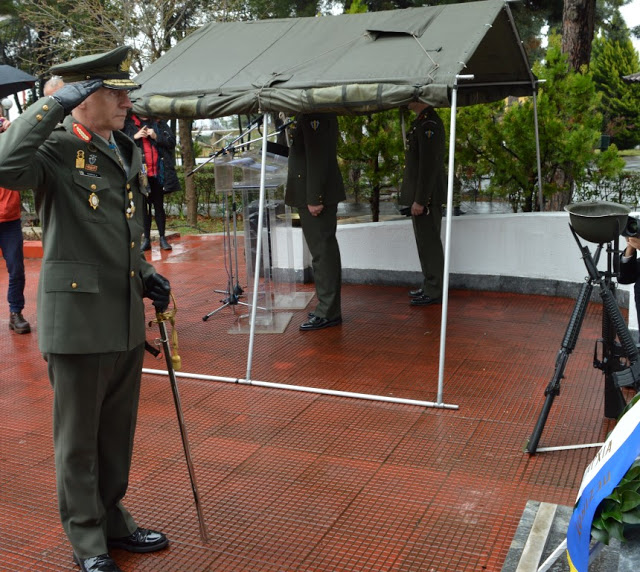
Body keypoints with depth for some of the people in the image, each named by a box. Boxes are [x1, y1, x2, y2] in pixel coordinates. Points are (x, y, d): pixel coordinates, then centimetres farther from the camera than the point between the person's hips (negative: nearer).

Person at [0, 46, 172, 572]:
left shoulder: (128, 152, 12)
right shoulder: (55, 149, -11)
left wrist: (145, 273, 9)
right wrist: (57, 103, -27)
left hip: (127, 320, 7)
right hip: (78, 319, -7)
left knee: (118, 432, 19)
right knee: (79, 438, 9)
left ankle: (113, 519, 38)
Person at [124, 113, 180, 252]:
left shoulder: (159, 123, 7)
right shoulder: (129, 124, 5)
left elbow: (172, 141, 2)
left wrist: (156, 136, -11)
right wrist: (135, 137, -13)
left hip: (158, 172, 0)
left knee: (159, 205, 6)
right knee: (144, 206, 6)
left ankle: (163, 238, 10)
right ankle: (146, 239, 11)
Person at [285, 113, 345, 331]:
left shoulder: (314, 114, -16)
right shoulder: (307, 114, 15)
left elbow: (317, 157, -21)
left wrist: (314, 198, -22)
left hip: (316, 195, -11)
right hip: (314, 195, 11)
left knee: (322, 252, -5)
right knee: (324, 251, 15)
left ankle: (328, 313, 2)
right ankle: (328, 307, 25)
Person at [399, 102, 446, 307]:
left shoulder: (429, 124, -18)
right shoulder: (423, 121, 15)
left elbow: (429, 165, -22)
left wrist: (419, 200, -22)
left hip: (426, 196, -10)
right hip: (421, 194, 10)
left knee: (429, 243, -4)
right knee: (426, 242, 15)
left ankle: (434, 292, 4)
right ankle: (430, 285, 24)